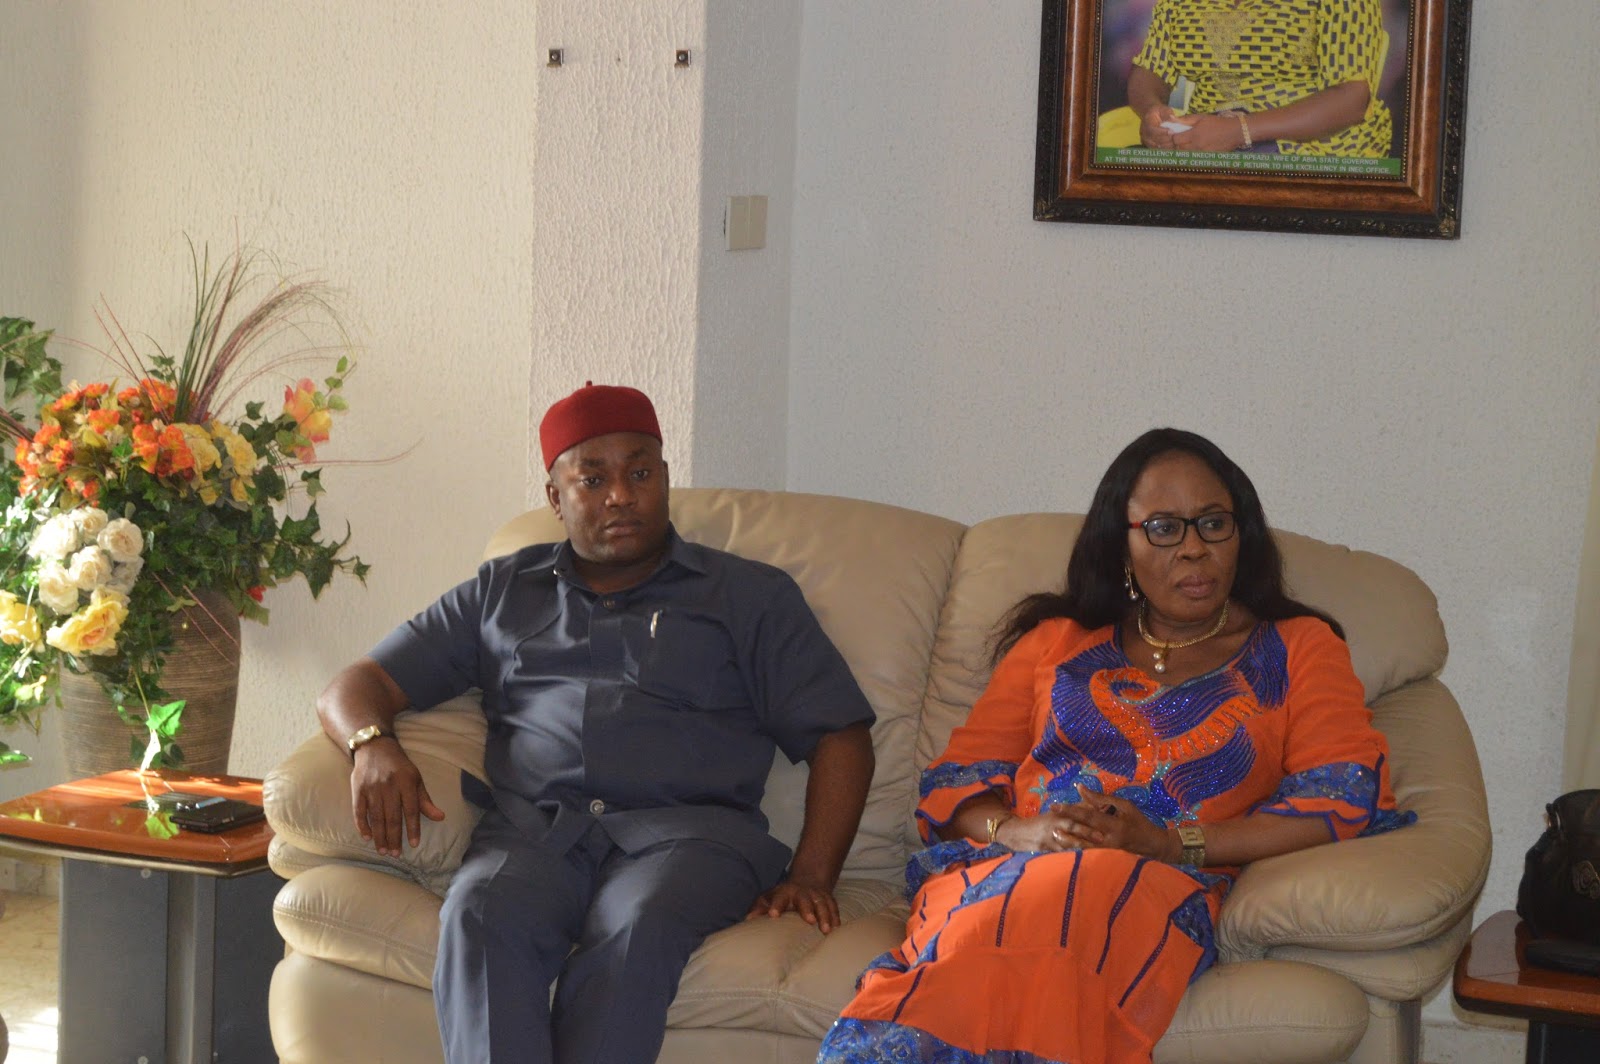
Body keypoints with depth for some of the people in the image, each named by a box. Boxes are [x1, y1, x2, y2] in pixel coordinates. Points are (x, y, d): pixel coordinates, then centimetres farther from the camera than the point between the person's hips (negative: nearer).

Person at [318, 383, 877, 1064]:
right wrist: (372, 745, -3)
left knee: (633, 932, -38)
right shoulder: (501, 592, 28)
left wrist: (810, 877, -4)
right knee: (480, 917, -35)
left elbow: (840, 737, 13)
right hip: (532, 827, 2)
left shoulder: (751, 597, 21)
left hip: (687, 830, -2)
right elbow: (355, 687, 23)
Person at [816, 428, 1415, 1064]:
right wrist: (1017, 831, -6)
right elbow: (957, 778, 20)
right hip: (1000, 868, 2)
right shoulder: (1057, 641, 28)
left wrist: (1172, 843, -8)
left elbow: (1345, 798, 4)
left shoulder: (1298, 648, 21)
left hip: (1164, 884, -2)